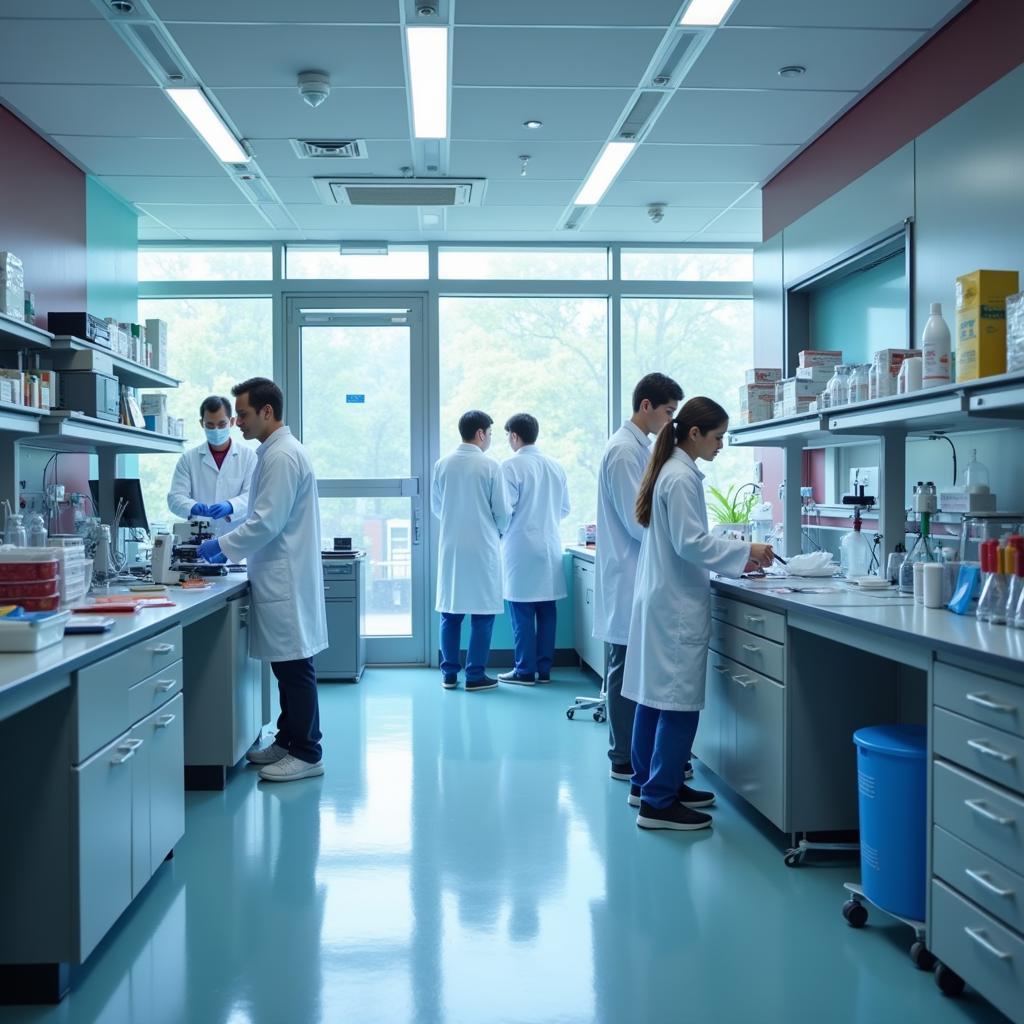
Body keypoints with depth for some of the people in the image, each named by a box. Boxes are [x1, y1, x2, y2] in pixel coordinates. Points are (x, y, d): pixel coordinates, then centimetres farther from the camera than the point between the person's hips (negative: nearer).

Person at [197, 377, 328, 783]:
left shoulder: (282, 456, -16)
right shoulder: (276, 452, 16)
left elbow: (267, 522, -20)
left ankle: (306, 753, 3)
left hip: (286, 580, -10)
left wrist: (222, 546, -11)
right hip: (279, 577, 10)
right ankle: (288, 741, 25)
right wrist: (229, 544, 16)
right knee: (288, 666, 15)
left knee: (294, 666, -4)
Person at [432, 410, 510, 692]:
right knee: (482, 613, 3)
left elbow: (435, 506, 10)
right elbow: (502, 512, -5)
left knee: (450, 611, 10)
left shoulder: (442, 464, 1)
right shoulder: (490, 466, -10)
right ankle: (475, 675, 4)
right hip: (482, 548, -4)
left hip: (450, 548, 4)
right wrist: (499, 531, 16)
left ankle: (449, 674, 14)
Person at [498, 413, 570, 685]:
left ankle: (525, 670, 5)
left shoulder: (511, 466, -11)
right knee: (546, 610, 8)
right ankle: (544, 668, 14)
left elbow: (505, 508, -13)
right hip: (549, 546, 5)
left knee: (522, 612, 1)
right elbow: (565, 508, 11)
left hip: (521, 547, -5)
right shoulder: (555, 466, 6)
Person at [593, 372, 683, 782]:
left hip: (637, 576, 10)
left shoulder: (639, 448, 16)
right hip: (628, 578, -10)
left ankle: (635, 752, 21)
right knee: (626, 669, -2)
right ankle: (625, 760, 7)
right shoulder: (624, 451, -15)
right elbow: (637, 523, -19)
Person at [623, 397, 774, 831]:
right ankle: (659, 802, -3)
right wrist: (745, 550, -13)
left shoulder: (670, 471, 15)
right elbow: (690, 543, -20)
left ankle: (648, 782, 24)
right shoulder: (682, 478, -15)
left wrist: (735, 560, 15)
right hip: (677, 604, -10)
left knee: (654, 696, 15)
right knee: (679, 702, -6)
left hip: (660, 597, 10)